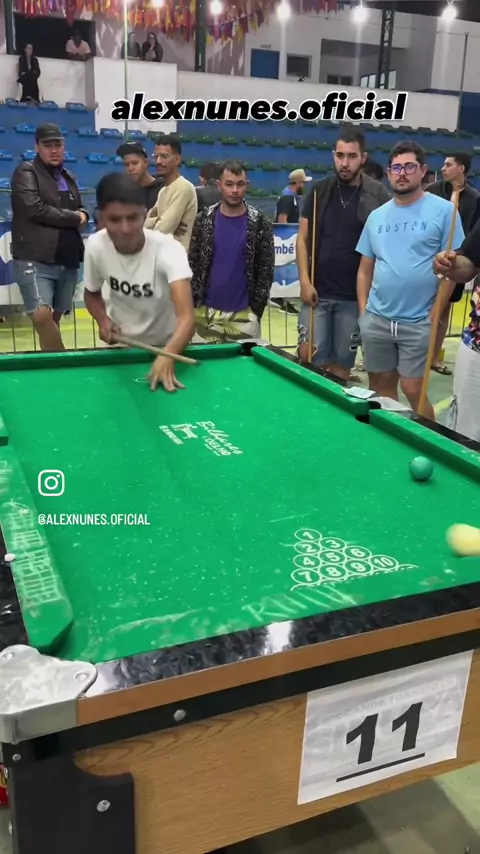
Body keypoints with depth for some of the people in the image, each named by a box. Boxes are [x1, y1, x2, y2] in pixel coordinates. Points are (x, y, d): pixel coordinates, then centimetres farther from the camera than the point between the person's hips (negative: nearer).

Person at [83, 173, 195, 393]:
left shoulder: (169, 249, -31)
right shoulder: (95, 246, -19)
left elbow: (186, 316, -42)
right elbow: (92, 294, 1)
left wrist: (168, 355, -60)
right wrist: (103, 320, -20)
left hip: (166, 345, -3)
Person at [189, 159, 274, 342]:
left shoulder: (260, 224, -2)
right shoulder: (204, 220, 2)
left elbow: (266, 269, 0)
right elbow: (192, 263, 6)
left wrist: (256, 308, -5)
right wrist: (194, 303, 0)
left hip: (244, 314, -1)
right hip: (206, 311, 2)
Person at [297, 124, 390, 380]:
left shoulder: (378, 196, -3)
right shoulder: (319, 190, 2)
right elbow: (302, 239, 4)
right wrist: (304, 281, -6)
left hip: (355, 295, -1)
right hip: (317, 291, 1)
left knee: (342, 361, 8)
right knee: (309, 357, 0)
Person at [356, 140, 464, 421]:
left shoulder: (444, 210, -5)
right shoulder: (377, 215, 9)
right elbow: (365, 268, 12)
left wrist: (436, 314, -10)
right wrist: (363, 310, 4)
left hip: (418, 323, -4)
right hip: (376, 319, 5)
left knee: (414, 390, -2)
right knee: (380, 387, 12)